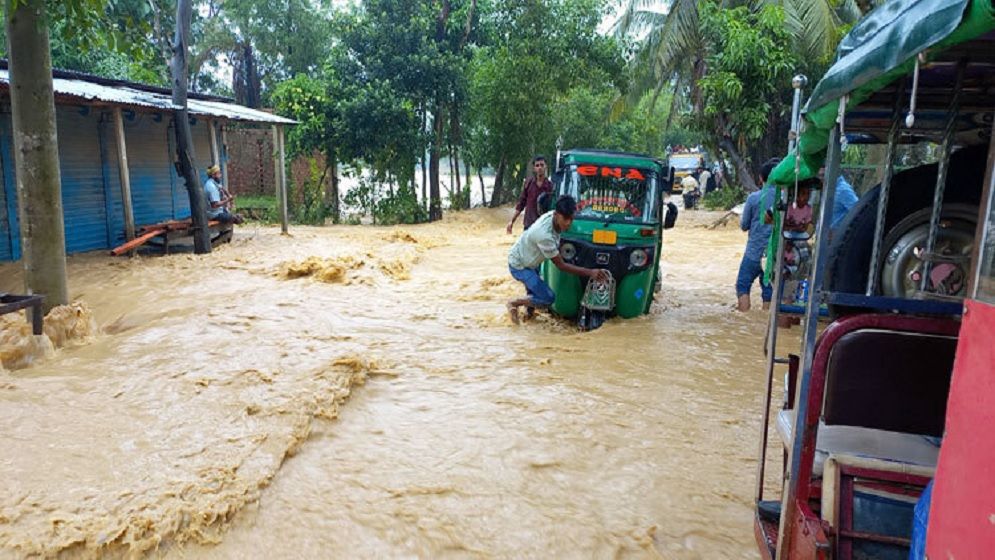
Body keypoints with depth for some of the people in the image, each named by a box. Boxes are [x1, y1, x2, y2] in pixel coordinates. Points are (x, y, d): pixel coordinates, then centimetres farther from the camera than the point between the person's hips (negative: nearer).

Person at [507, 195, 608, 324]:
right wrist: (590, 272, -29)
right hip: (519, 266, -8)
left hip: (529, 260, 9)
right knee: (548, 298, -10)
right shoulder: (544, 235, -38)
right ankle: (514, 303, 4)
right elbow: (561, 265, -26)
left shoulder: (552, 215, -15)